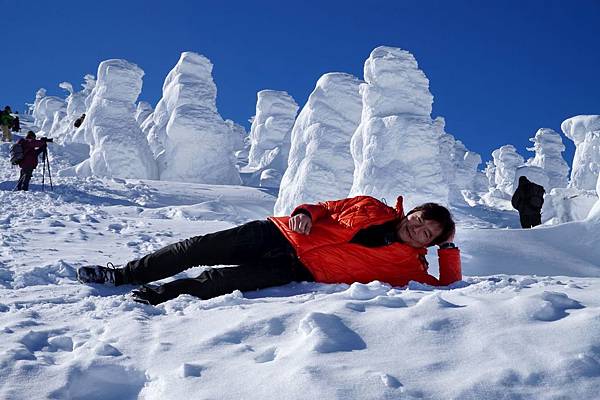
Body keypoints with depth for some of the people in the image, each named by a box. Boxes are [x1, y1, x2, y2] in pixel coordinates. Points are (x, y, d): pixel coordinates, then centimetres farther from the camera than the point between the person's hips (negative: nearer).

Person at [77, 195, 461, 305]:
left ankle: (159, 295, -16)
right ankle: (121, 274, 4)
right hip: (278, 234, 2)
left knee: (229, 280, -28)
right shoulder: (371, 207, 9)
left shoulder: (408, 265, 4)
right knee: (203, 248, -9)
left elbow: (447, 286, -3)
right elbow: (327, 207, 14)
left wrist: (449, 247, -12)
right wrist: (305, 212, -6)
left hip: (296, 271, -2)